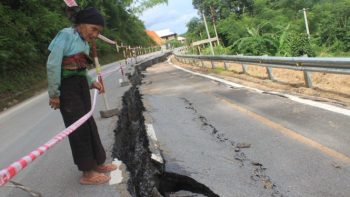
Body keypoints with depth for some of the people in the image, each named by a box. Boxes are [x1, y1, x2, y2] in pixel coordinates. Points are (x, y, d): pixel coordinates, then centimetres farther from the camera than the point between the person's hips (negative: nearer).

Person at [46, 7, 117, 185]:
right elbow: (52, 65, -15)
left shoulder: (84, 43, 12)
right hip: (67, 86, -8)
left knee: (88, 124, 13)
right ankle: (87, 173, 9)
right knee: (79, 128, -3)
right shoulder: (66, 34, -11)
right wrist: (54, 93, -15)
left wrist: (91, 82, 0)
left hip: (81, 86, 8)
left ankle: (96, 163, 28)